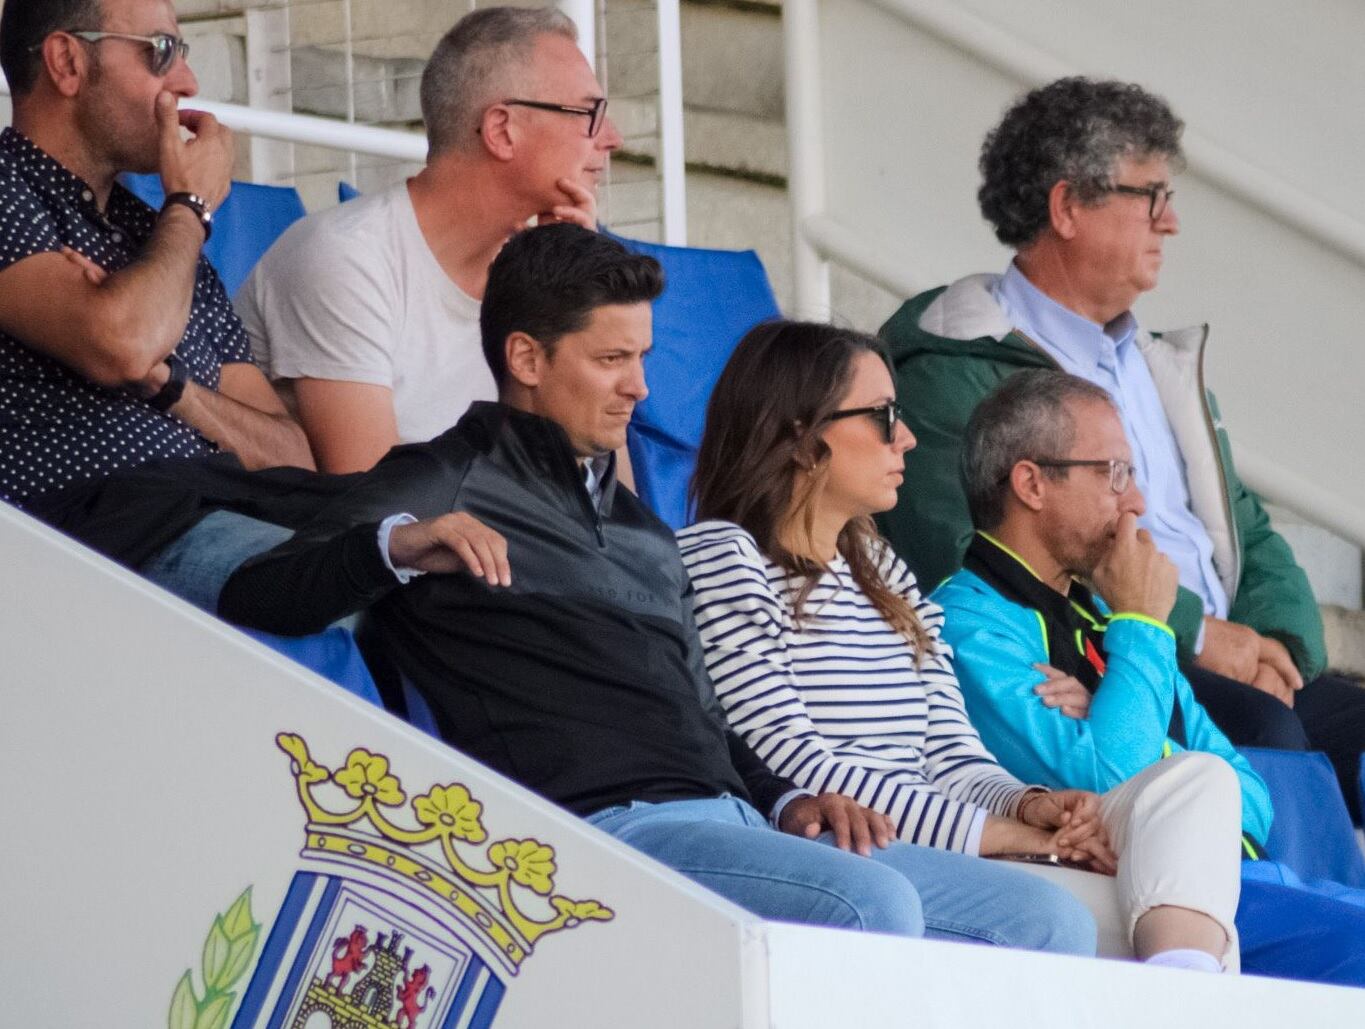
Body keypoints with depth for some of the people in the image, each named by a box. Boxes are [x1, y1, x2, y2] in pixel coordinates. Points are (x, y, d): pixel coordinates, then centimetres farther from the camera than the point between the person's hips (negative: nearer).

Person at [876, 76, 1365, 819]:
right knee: (1257, 726, -33)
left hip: (1227, 668, 8)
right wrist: (1192, 632, -14)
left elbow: (1250, 536, 28)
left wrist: (1278, 641, 3)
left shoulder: (1163, 367, 27)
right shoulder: (957, 371, -2)